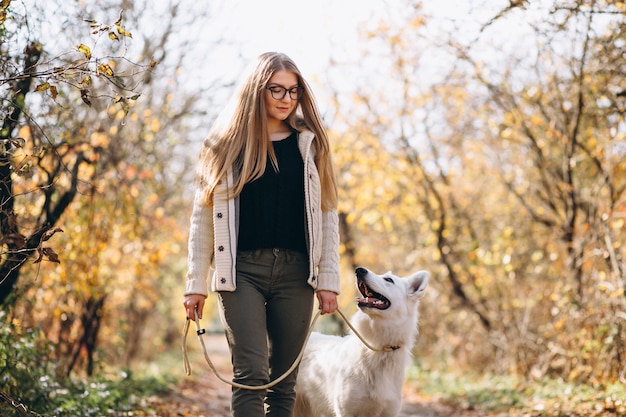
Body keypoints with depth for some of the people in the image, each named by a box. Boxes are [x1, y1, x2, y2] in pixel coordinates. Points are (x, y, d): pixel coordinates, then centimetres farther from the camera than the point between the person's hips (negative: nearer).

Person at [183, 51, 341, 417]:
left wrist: (328, 279, 1)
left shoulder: (310, 144, 10)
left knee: (285, 379, 5)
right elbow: (204, 216, 5)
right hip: (243, 269, -2)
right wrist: (196, 283, 1)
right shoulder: (228, 144, 6)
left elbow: (327, 214, 8)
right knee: (251, 373, -11)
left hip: (296, 271, 2)